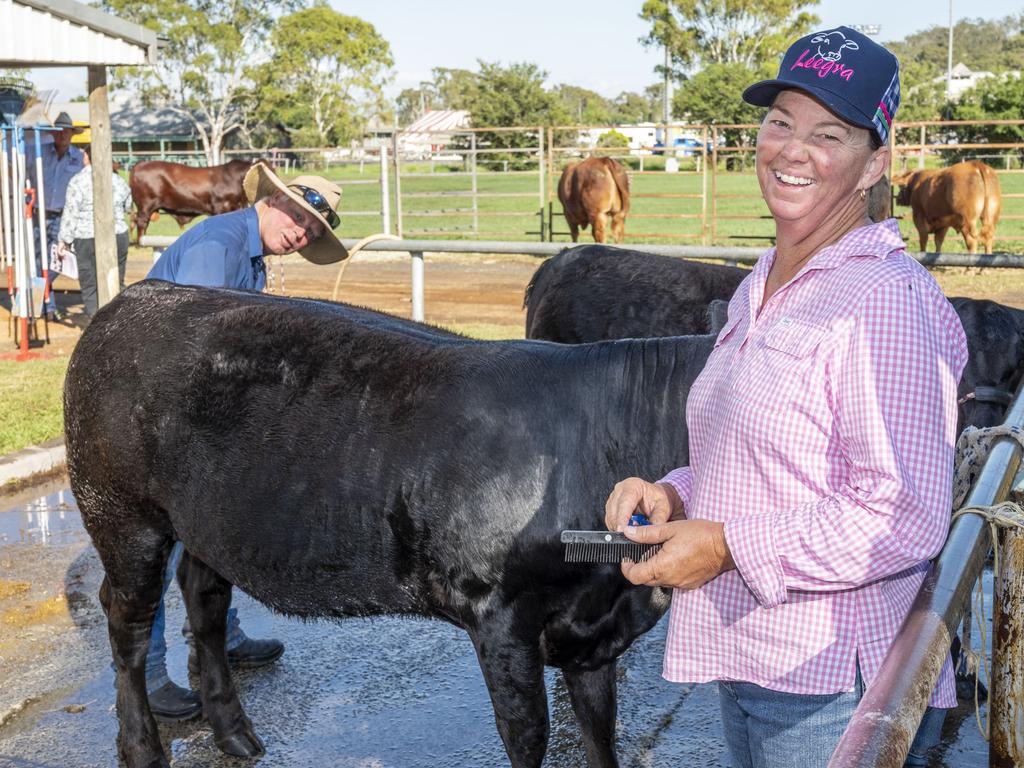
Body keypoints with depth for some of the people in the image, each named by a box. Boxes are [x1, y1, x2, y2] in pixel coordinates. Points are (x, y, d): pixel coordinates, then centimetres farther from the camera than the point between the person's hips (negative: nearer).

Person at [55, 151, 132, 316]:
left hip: (88, 239, -4)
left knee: (90, 285, 4)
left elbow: (70, 214, -8)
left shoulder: (77, 181, -8)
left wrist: (64, 240, -2)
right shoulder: (118, 180, 6)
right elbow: (128, 207, 20)